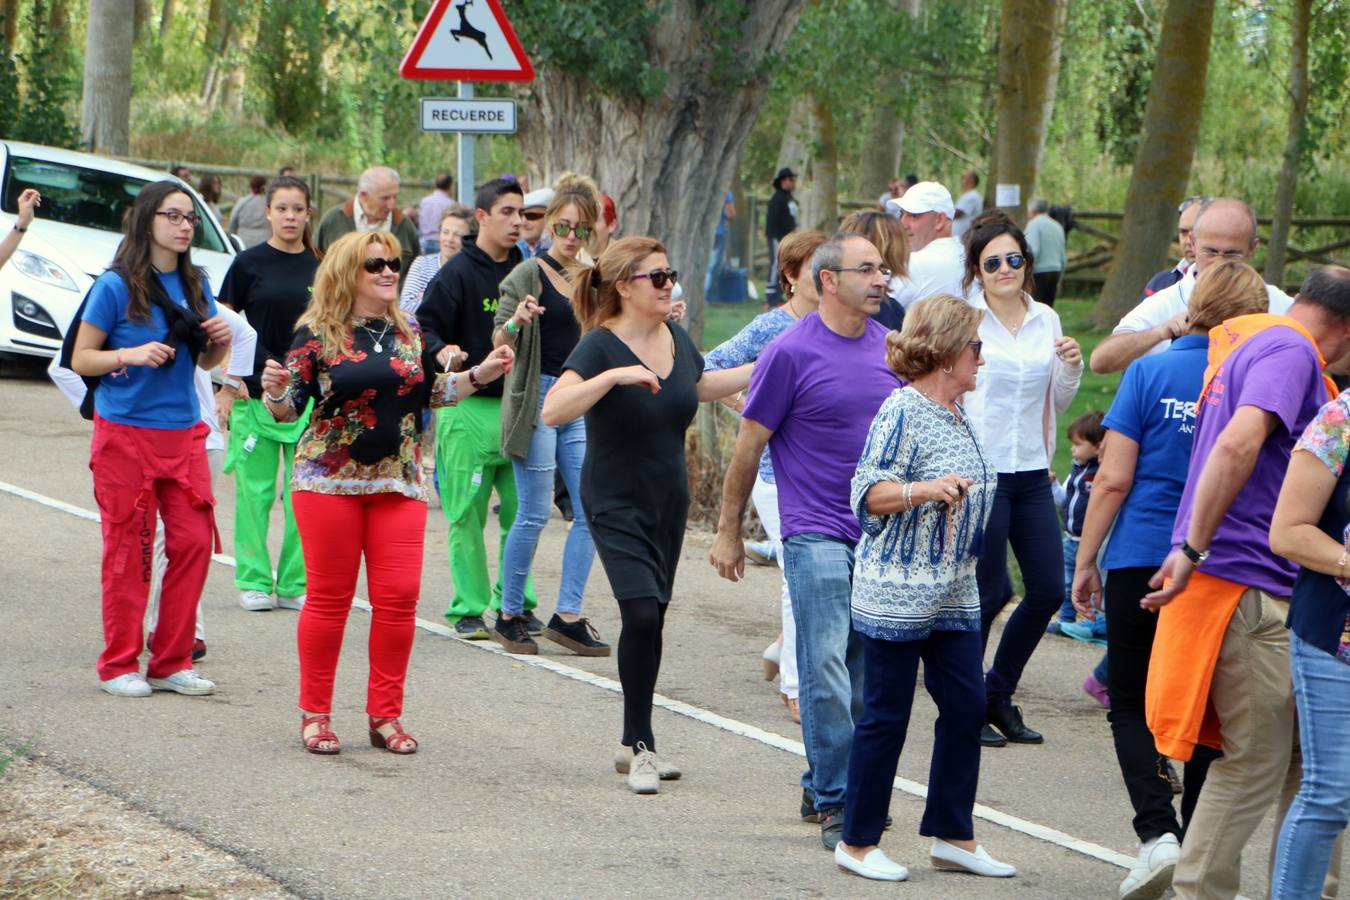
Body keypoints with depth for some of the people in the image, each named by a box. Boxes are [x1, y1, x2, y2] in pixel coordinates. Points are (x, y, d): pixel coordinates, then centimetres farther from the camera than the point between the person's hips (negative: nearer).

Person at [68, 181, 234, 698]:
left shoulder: (194, 285, 8)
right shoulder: (115, 286, -7)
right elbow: (80, 359, -5)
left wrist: (220, 340, -3)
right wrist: (131, 354, -20)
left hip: (183, 431, 5)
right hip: (126, 432, -5)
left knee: (194, 542, 1)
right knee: (128, 549, 0)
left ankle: (172, 663, 12)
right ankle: (119, 665, 10)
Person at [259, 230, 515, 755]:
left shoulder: (409, 332, 10)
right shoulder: (317, 333, -4)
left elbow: (430, 393, 18)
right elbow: (289, 409, -4)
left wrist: (479, 374, 6)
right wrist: (275, 391, -25)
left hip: (398, 480, 4)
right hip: (329, 478, -4)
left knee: (399, 597, -2)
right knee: (328, 596, 1)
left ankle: (386, 715, 9)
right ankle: (315, 715, 11)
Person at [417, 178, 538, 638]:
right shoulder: (457, 273, -4)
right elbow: (425, 327, -9)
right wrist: (442, 352, -28)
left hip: (518, 406, 5)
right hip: (469, 409, -5)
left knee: (521, 511, 5)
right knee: (467, 513, -1)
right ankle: (469, 608, 6)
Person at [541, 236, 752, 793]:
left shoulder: (676, 339, 2)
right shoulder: (601, 345, -17)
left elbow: (699, 386, 25)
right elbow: (553, 411, -31)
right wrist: (616, 375, -38)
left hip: (668, 500, 6)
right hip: (616, 504, -6)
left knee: (652, 620, 11)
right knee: (641, 614, -18)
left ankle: (634, 743, 24)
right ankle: (642, 748, -5)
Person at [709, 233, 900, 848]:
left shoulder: (889, 347, 9)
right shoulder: (791, 352, -7)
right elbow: (749, 444, -2)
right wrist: (728, 531, 0)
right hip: (816, 535, -6)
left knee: (864, 673, 9)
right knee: (825, 669, -10)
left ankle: (821, 787, 21)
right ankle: (836, 803, -5)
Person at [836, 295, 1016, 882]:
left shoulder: (958, 414, 12)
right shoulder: (902, 410, -13)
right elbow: (868, 492, -18)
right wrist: (923, 489, -30)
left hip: (954, 596, 9)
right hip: (898, 593, -9)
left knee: (966, 707, 7)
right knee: (886, 716, -2)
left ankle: (952, 835, 17)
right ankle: (857, 842, 9)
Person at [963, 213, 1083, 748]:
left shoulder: (1046, 321, 9)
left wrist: (1072, 368, -1)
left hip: (1031, 471, 6)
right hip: (979, 470, -6)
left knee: (1049, 590, 5)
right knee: (990, 592, -2)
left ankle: (998, 697, 22)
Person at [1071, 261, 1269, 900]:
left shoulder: (1151, 372, -6)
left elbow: (1114, 479, -7)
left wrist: (1085, 561, 1)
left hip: (1142, 561, -2)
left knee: (1131, 705, 8)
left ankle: (1158, 831, -11)